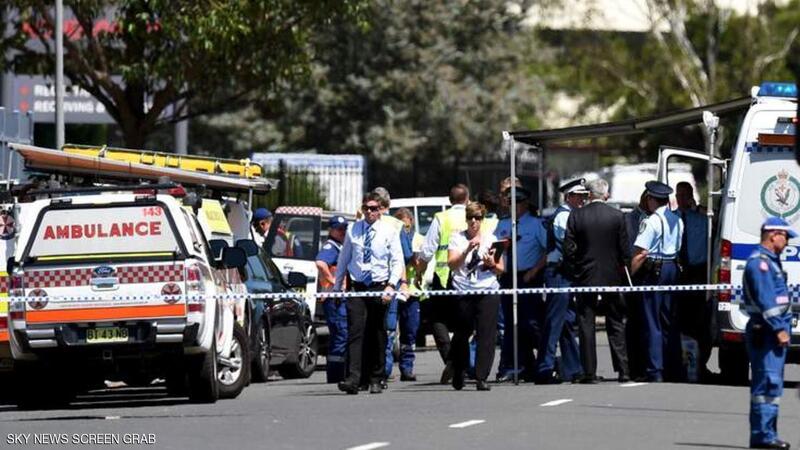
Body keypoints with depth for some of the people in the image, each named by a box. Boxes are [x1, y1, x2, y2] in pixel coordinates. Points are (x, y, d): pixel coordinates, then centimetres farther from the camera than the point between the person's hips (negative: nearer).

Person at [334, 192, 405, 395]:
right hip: (356, 287, 1)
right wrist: (337, 287, 13)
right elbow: (343, 259, 14)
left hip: (379, 287, -1)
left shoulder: (389, 232, 1)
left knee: (377, 336, 5)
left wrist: (391, 286, -14)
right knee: (355, 332, -11)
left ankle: (376, 380, 15)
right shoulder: (352, 231, 6)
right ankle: (353, 379, -19)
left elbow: (397, 262, -2)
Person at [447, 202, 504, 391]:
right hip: (463, 292, -1)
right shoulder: (457, 238, 8)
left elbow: (501, 269, 13)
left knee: (486, 335, -8)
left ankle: (482, 378, -9)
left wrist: (492, 264, -9)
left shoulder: (491, 239, 12)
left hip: (488, 292, 1)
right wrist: (468, 250, -17)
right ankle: (458, 374, 27)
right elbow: (451, 263, -5)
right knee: (462, 334, 6)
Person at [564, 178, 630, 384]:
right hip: (612, 277, 1)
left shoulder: (576, 216, -7)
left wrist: (576, 268, 10)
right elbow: (624, 250, -3)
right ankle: (623, 370, 6)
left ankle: (590, 372, 0)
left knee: (586, 326, 3)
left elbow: (568, 249, -7)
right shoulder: (617, 216, -5)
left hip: (585, 276, -1)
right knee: (616, 325, 9)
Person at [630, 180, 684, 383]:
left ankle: (655, 370, -8)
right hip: (672, 268, 7)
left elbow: (641, 253, -18)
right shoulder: (677, 221, 9)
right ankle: (675, 369, 16)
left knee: (652, 322, -4)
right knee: (669, 321, 14)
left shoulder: (651, 222, -15)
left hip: (654, 270, -7)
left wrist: (630, 273, -12)